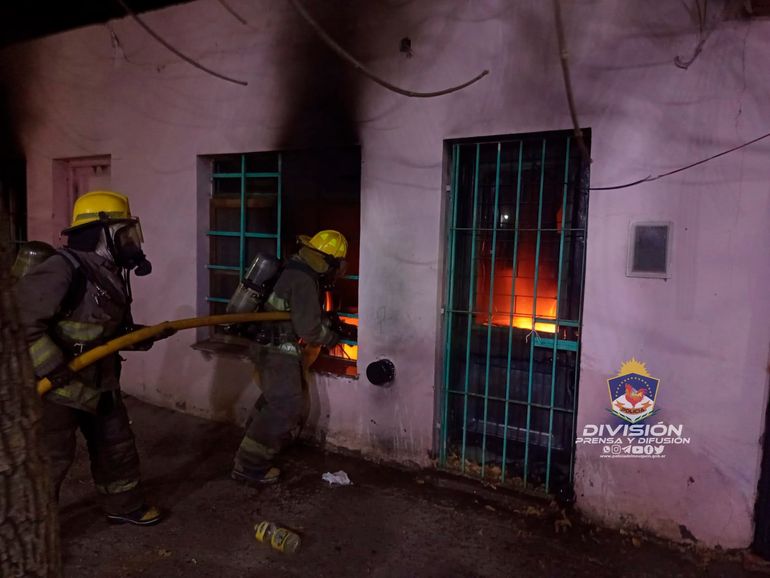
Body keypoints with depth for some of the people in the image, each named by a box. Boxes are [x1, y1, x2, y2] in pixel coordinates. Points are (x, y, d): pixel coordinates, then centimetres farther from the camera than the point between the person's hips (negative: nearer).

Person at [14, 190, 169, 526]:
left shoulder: (109, 273, 5)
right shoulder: (63, 270, -24)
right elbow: (21, 321, -28)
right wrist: (56, 372, -28)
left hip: (100, 381, 9)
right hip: (56, 385, -9)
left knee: (116, 444, 18)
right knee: (51, 458, 4)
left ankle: (124, 506, 37)